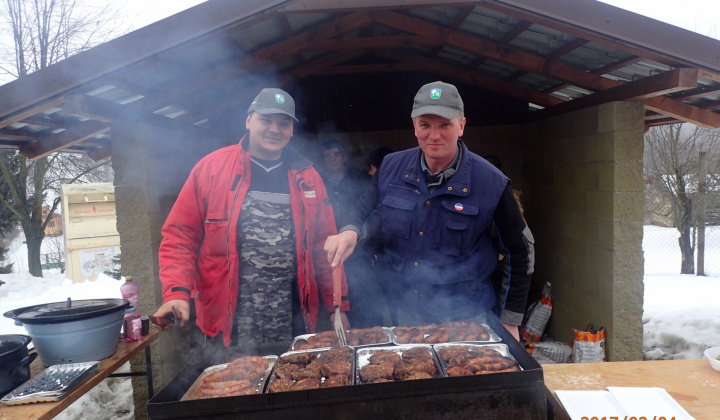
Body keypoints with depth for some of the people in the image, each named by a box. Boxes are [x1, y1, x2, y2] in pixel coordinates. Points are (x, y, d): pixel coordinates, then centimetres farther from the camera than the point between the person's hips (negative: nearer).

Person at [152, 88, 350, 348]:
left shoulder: (307, 177, 7)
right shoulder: (211, 168, 0)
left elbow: (324, 245, 9)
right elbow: (180, 236, 0)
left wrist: (337, 305, 7)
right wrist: (178, 292, -14)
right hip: (229, 319, -2)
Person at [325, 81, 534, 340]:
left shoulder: (490, 183, -16)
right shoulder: (391, 168, -7)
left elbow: (521, 251, -5)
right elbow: (365, 211, 10)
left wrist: (509, 322, -3)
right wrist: (350, 232, -15)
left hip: (466, 319, -3)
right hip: (405, 315, 4)